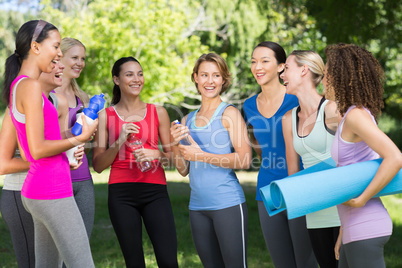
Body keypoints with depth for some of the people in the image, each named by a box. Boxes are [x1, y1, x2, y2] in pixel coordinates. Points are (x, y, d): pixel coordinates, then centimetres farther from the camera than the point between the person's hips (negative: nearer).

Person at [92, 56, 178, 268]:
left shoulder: (158, 112, 9)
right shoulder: (105, 116, 7)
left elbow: (172, 154, 13)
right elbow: (98, 165, 3)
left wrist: (156, 155, -8)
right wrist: (119, 143, -12)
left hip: (155, 192, 1)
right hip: (121, 194, 0)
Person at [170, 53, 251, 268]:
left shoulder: (229, 113, -3)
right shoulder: (188, 120, 14)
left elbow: (244, 160, -13)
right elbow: (184, 170, 15)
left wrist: (201, 155, -16)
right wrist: (174, 145, -3)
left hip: (227, 203, -6)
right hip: (198, 207, 6)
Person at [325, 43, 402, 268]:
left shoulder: (356, 115, -13)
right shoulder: (355, 115, 14)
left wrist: (361, 199, -20)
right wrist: (343, 234, 20)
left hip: (365, 229, -10)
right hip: (356, 229, 10)